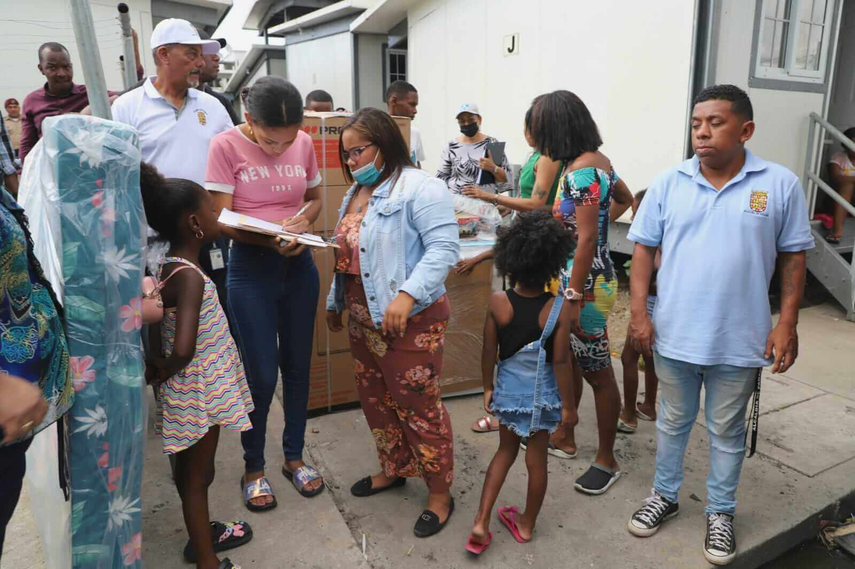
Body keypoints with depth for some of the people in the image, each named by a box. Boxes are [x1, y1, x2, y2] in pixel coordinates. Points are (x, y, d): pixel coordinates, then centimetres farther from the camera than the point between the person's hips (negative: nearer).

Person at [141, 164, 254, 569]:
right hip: (199, 393, -8)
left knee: (190, 469, 24)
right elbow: (184, 349, -36)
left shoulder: (169, 268, 1)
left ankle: (203, 534, 45)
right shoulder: (190, 277, -27)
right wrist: (163, 374, -17)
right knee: (197, 474, 8)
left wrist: (158, 363, 0)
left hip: (192, 389, 8)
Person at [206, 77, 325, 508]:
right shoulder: (227, 145, -10)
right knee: (261, 374, 1)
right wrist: (269, 241, -28)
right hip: (250, 267, -3)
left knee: (297, 366, 12)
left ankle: (294, 456, 31)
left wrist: (304, 220, -10)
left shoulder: (304, 143, 0)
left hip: (298, 265, 4)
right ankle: (253, 467, 24)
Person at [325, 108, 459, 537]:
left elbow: (443, 249, -23)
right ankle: (393, 470, 39)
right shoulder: (357, 193, 15)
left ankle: (440, 493, 18)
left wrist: (407, 295, -32)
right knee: (375, 401, 19)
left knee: (419, 408, 1)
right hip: (363, 320, 9)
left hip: (409, 321, -9)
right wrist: (335, 301, 24)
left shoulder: (419, 188, -14)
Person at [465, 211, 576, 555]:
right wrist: (569, 405, -5)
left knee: (506, 451, 21)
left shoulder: (498, 303, -14)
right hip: (544, 394, -2)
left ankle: (481, 522, 17)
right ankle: (527, 524, 34)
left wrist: (487, 388, 8)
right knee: (537, 459, 15)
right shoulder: (558, 308, -20)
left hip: (509, 390, 2)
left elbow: (489, 353, -7)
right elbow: (560, 362, -16)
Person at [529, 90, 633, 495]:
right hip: (573, 280, 10)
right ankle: (565, 437, 37)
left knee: (598, 373, 4)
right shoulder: (595, 160, 9)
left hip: (585, 286, -10)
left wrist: (573, 298, -22)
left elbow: (587, 240, -24)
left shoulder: (582, 170, -20)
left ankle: (607, 460, 21)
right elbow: (624, 199, 27)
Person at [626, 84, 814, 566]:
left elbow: (793, 257, 0)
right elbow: (644, 249, 0)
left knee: (727, 432, 15)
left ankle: (721, 513, 36)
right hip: (674, 335, 1)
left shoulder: (780, 184, -5)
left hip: (739, 341, -1)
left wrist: (787, 323, -5)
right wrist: (639, 313, -7)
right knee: (673, 423, 18)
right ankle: (666, 496, 39)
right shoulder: (668, 184, -3)